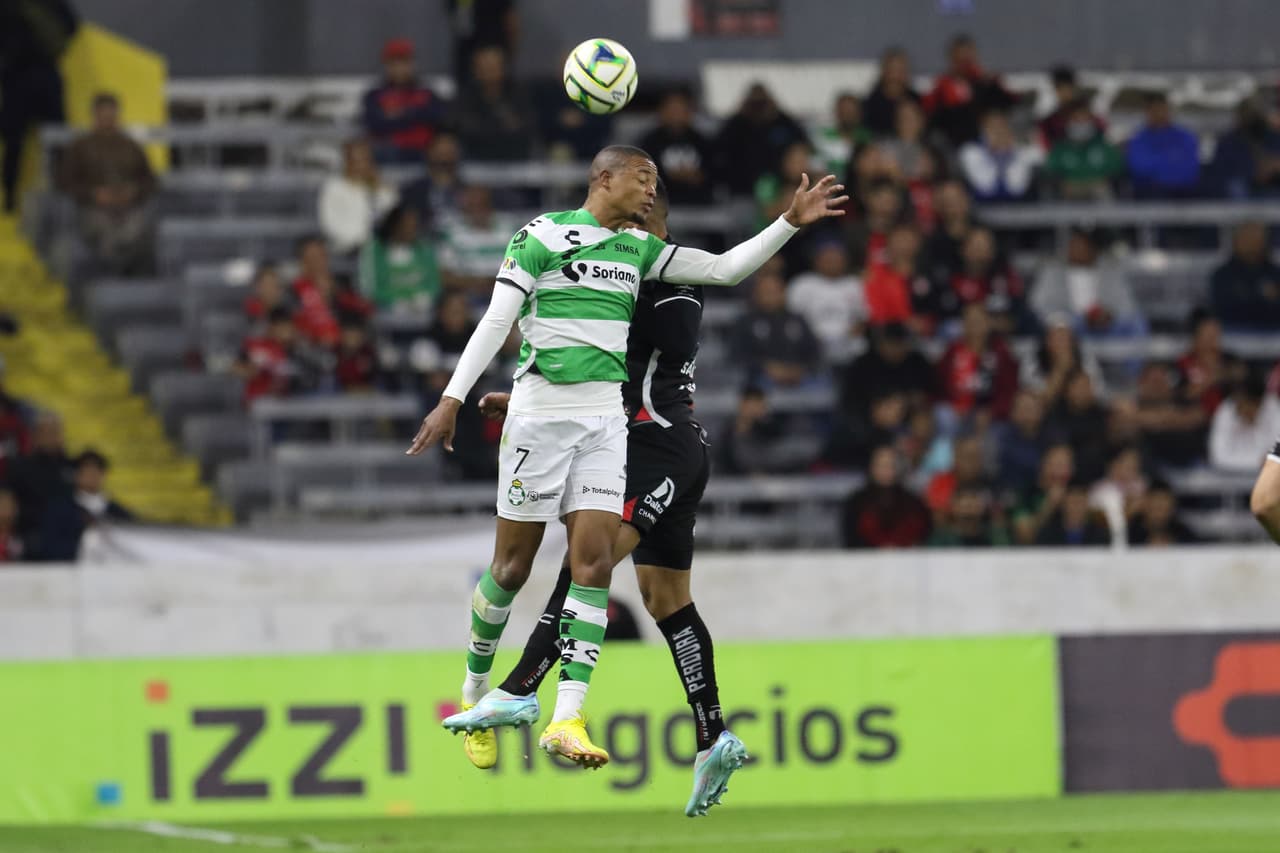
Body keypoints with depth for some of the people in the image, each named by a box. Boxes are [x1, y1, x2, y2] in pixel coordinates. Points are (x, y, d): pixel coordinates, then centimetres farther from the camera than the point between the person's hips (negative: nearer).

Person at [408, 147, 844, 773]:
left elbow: (725, 269, 13)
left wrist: (790, 222, 3)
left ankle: (566, 719, -14)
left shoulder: (639, 249, 14)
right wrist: (452, 399, -11)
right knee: (513, 566, 0)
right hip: (539, 414, -5)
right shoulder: (542, 236, -3)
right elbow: (495, 322, -6)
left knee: (593, 561, -9)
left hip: (605, 421, 5)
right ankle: (475, 689, 23)